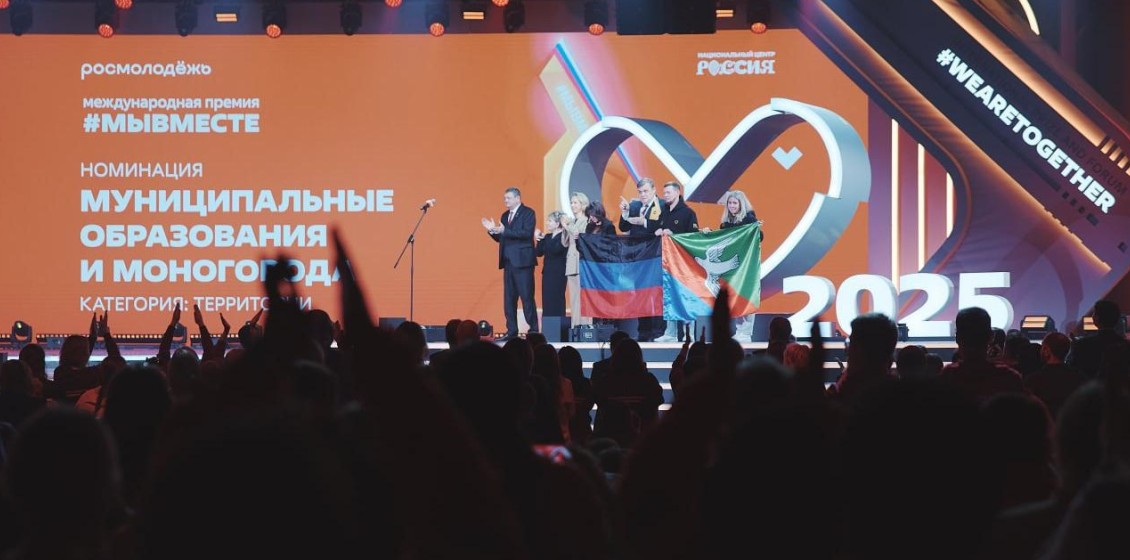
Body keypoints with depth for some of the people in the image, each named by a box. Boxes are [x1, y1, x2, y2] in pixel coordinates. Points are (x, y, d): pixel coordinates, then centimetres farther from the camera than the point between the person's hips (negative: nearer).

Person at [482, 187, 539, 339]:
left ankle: (533, 330, -4)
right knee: (509, 298, 7)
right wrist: (492, 230, -3)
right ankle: (512, 331, 10)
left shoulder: (528, 213, -4)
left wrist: (504, 231, -23)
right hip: (508, 262, 8)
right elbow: (500, 238, 17)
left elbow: (527, 233, -18)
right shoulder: (505, 216, 18)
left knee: (527, 297, -7)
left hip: (522, 261, -8)